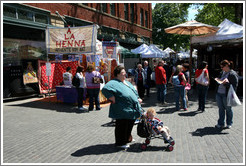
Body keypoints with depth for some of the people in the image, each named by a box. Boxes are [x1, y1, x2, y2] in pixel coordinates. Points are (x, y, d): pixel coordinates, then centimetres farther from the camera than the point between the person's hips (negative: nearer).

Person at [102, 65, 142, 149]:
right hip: (122, 110, -9)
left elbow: (134, 91, 29)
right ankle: (120, 143, 17)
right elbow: (105, 89, -30)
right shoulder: (114, 83, -14)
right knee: (122, 126, 2)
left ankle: (127, 138, 38)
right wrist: (114, 99, -25)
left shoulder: (127, 82, 17)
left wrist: (138, 99, 15)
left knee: (129, 125, 20)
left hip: (131, 109, 9)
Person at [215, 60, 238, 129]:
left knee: (228, 109, 9)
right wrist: (217, 80, 4)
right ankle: (221, 123, 19)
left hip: (226, 95, -6)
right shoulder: (222, 73, 12)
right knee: (221, 109, 11)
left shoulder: (233, 74, -10)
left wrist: (226, 83, -26)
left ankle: (229, 123, 25)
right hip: (219, 93, 6)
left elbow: (234, 86, -13)